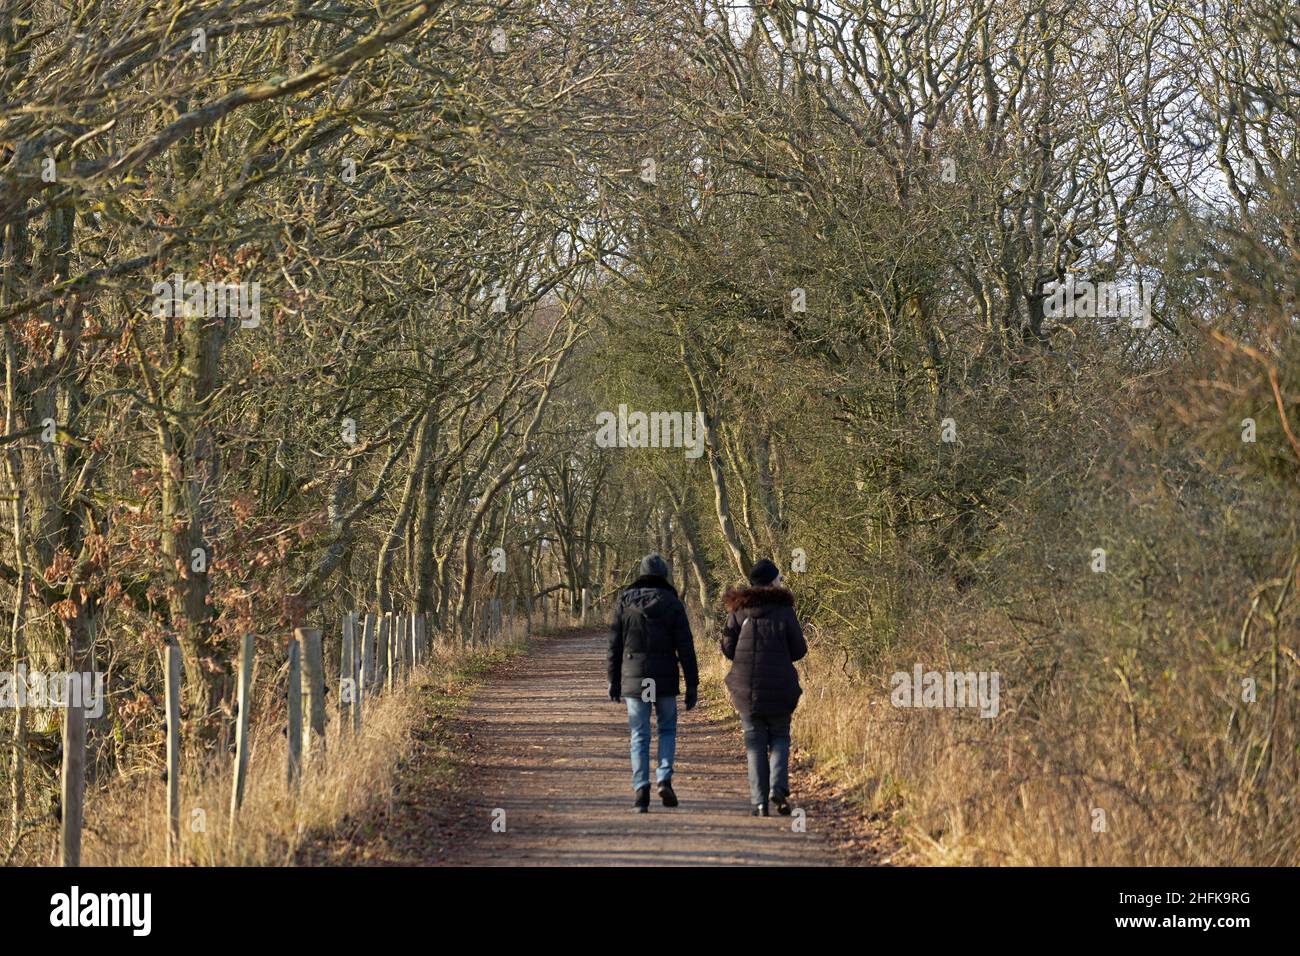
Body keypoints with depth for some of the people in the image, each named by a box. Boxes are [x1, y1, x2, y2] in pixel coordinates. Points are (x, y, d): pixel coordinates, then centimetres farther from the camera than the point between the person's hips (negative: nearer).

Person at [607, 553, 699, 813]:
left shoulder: (624, 602, 2)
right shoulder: (673, 604, -2)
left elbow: (614, 644, 2)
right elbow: (685, 647, -4)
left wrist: (613, 681, 9)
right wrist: (692, 686, -1)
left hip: (633, 679, 1)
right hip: (665, 680, -1)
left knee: (639, 736, 6)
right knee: (667, 729, 17)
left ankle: (641, 790, -5)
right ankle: (664, 779, -2)